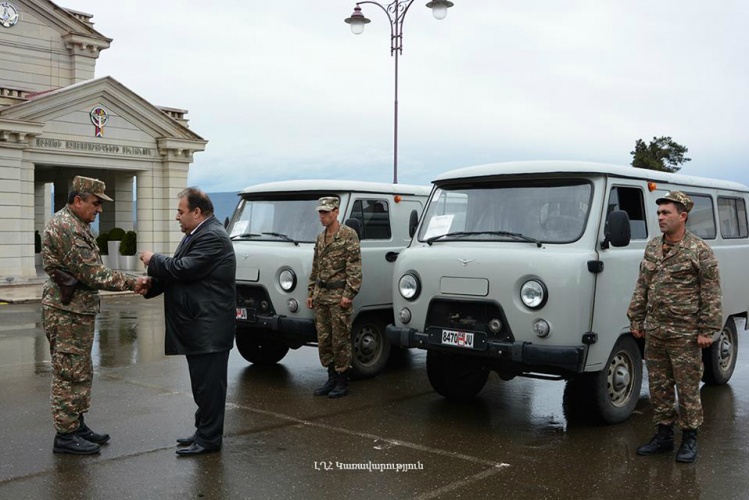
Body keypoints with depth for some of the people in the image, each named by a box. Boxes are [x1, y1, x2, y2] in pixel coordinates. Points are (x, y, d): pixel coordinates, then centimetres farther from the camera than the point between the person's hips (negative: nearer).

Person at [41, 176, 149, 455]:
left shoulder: (76, 225, 15)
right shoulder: (65, 227, -19)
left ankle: (77, 424, 26)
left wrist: (130, 282, 9)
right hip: (67, 313, -10)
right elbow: (93, 275, -22)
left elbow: (90, 272, 20)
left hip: (79, 311, 10)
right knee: (70, 374, -3)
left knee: (81, 373, 16)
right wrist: (131, 283, -16)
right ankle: (65, 435, 5)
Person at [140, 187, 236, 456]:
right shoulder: (196, 235, 15)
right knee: (202, 383, 17)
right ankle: (204, 431, 28)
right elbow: (179, 271, 16)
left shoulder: (213, 237, -18)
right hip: (199, 326, 10)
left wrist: (153, 260, -8)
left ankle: (209, 439, 7)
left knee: (209, 384, -2)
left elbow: (182, 268, -23)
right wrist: (150, 285, 2)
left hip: (209, 329, -10)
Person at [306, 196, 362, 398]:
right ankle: (331, 378, 20)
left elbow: (355, 268, -13)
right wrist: (311, 293, 15)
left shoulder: (349, 235, -8)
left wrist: (349, 294, -19)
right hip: (320, 296, 7)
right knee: (323, 339, 10)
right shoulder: (320, 238, 15)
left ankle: (342, 382, 8)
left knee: (340, 340, -1)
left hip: (339, 296, -7)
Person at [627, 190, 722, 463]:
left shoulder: (699, 251, -8)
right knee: (658, 387, 13)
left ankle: (689, 439, 17)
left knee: (688, 389, 3)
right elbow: (641, 287, 14)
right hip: (654, 333, 6)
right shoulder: (652, 247, 9)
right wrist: (636, 320, 11)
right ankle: (663, 435, 25)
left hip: (685, 336, -6)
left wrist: (707, 330, -12)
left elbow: (712, 294, -8)